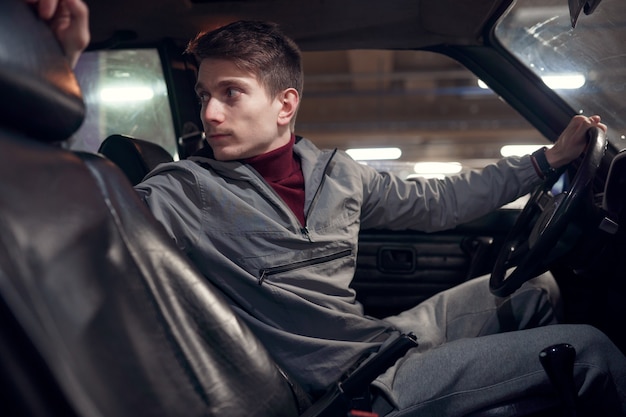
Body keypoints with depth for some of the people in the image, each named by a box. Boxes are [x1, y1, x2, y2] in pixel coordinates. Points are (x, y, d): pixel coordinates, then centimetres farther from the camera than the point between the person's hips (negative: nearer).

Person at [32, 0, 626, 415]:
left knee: (537, 288, 17)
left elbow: (435, 202, 14)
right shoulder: (181, 193, -12)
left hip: (387, 338, 7)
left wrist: (549, 159, 15)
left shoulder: (337, 172, 5)